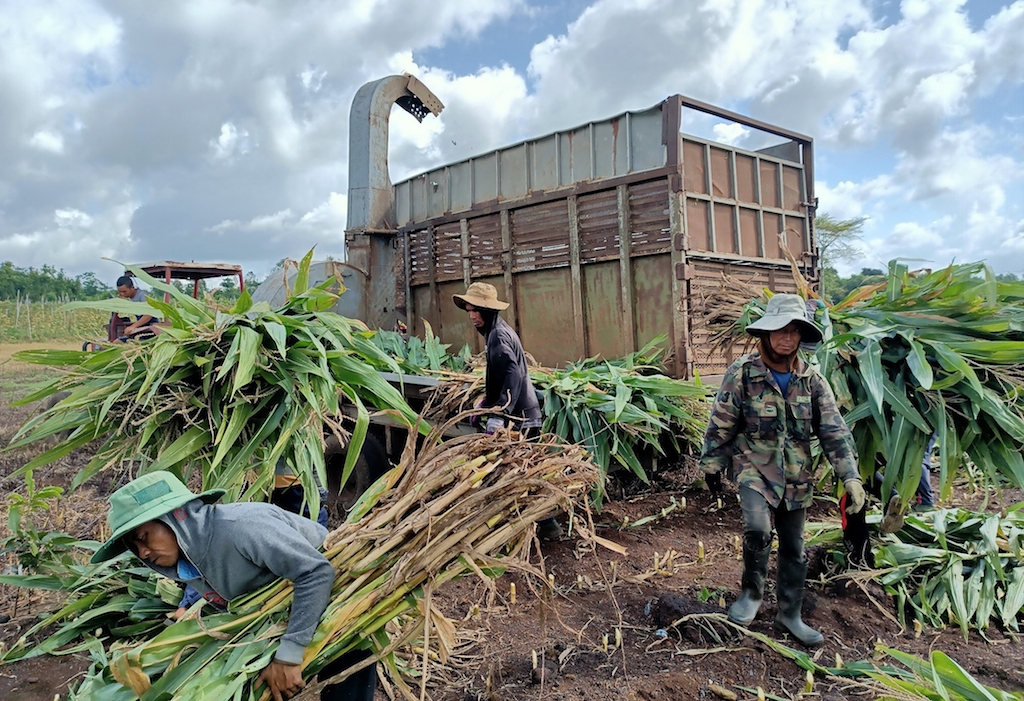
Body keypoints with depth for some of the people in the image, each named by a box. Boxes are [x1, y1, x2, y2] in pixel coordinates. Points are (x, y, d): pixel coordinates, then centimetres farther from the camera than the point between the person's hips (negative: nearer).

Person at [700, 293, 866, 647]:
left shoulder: (812, 380, -1)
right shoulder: (742, 373, -11)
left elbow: (834, 430, -3)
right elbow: (720, 425, -4)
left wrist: (851, 475, -12)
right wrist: (712, 465, 0)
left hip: (796, 476, 4)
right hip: (754, 468, -4)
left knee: (794, 548, 13)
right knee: (757, 530, -27)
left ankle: (790, 614, 33)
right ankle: (752, 591, 2)